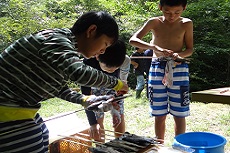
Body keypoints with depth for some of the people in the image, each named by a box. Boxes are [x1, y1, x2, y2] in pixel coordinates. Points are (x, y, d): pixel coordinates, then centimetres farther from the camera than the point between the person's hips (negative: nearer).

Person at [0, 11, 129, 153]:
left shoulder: (68, 46, 9)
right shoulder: (56, 39, -21)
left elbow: (59, 88, 15)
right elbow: (80, 73, -37)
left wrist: (86, 100, 1)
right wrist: (116, 83, -21)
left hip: (22, 110, 10)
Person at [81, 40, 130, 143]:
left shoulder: (125, 61, -33)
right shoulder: (88, 63, -39)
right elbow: (86, 96, -31)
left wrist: (117, 110, -22)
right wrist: (93, 123, -35)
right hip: (95, 89, -1)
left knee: (119, 119, 0)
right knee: (98, 120, -4)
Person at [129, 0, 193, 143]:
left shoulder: (186, 24, 0)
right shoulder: (154, 22, -1)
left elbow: (190, 49, 4)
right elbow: (133, 40, -10)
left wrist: (179, 54, -19)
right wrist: (155, 47, -26)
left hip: (178, 69, 0)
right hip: (157, 69, 1)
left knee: (179, 115, 1)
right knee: (160, 115, 7)